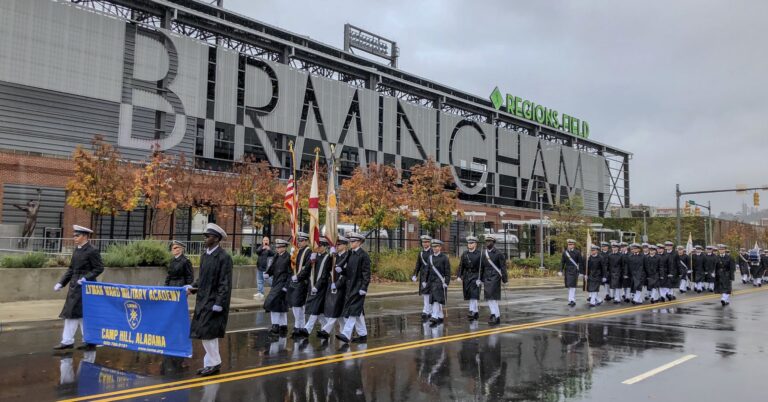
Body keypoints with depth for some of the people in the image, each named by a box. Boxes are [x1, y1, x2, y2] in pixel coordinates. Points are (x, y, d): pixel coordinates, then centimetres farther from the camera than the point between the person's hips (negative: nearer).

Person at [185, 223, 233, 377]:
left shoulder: (224, 257, -13)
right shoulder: (204, 255, 11)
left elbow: (225, 283, -15)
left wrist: (219, 304, -18)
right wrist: (192, 287, 2)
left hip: (214, 301, -8)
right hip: (203, 300, 8)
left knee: (208, 333, -6)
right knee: (205, 334, 12)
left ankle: (213, 363, 7)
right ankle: (211, 362, 23)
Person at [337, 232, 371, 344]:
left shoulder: (363, 255, -10)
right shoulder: (350, 254, 11)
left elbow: (366, 273, -13)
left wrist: (363, 288, -16)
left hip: (358, 287, -8)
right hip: (350, 286, 8)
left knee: (353, 310, -11)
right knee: (358, 312, 12)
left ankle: (346, 334, -14)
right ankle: (363, 335, 19)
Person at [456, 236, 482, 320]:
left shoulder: (479, 254, -4)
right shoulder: (464, 254, 8)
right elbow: (461, 266, 6)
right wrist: (458, 276, -3)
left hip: (475, 276, -5)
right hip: (466, 276, 5)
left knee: (473, 295, -13)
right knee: (469, 295, 9)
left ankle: (472, 312, -13)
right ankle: (476, 311, 23)